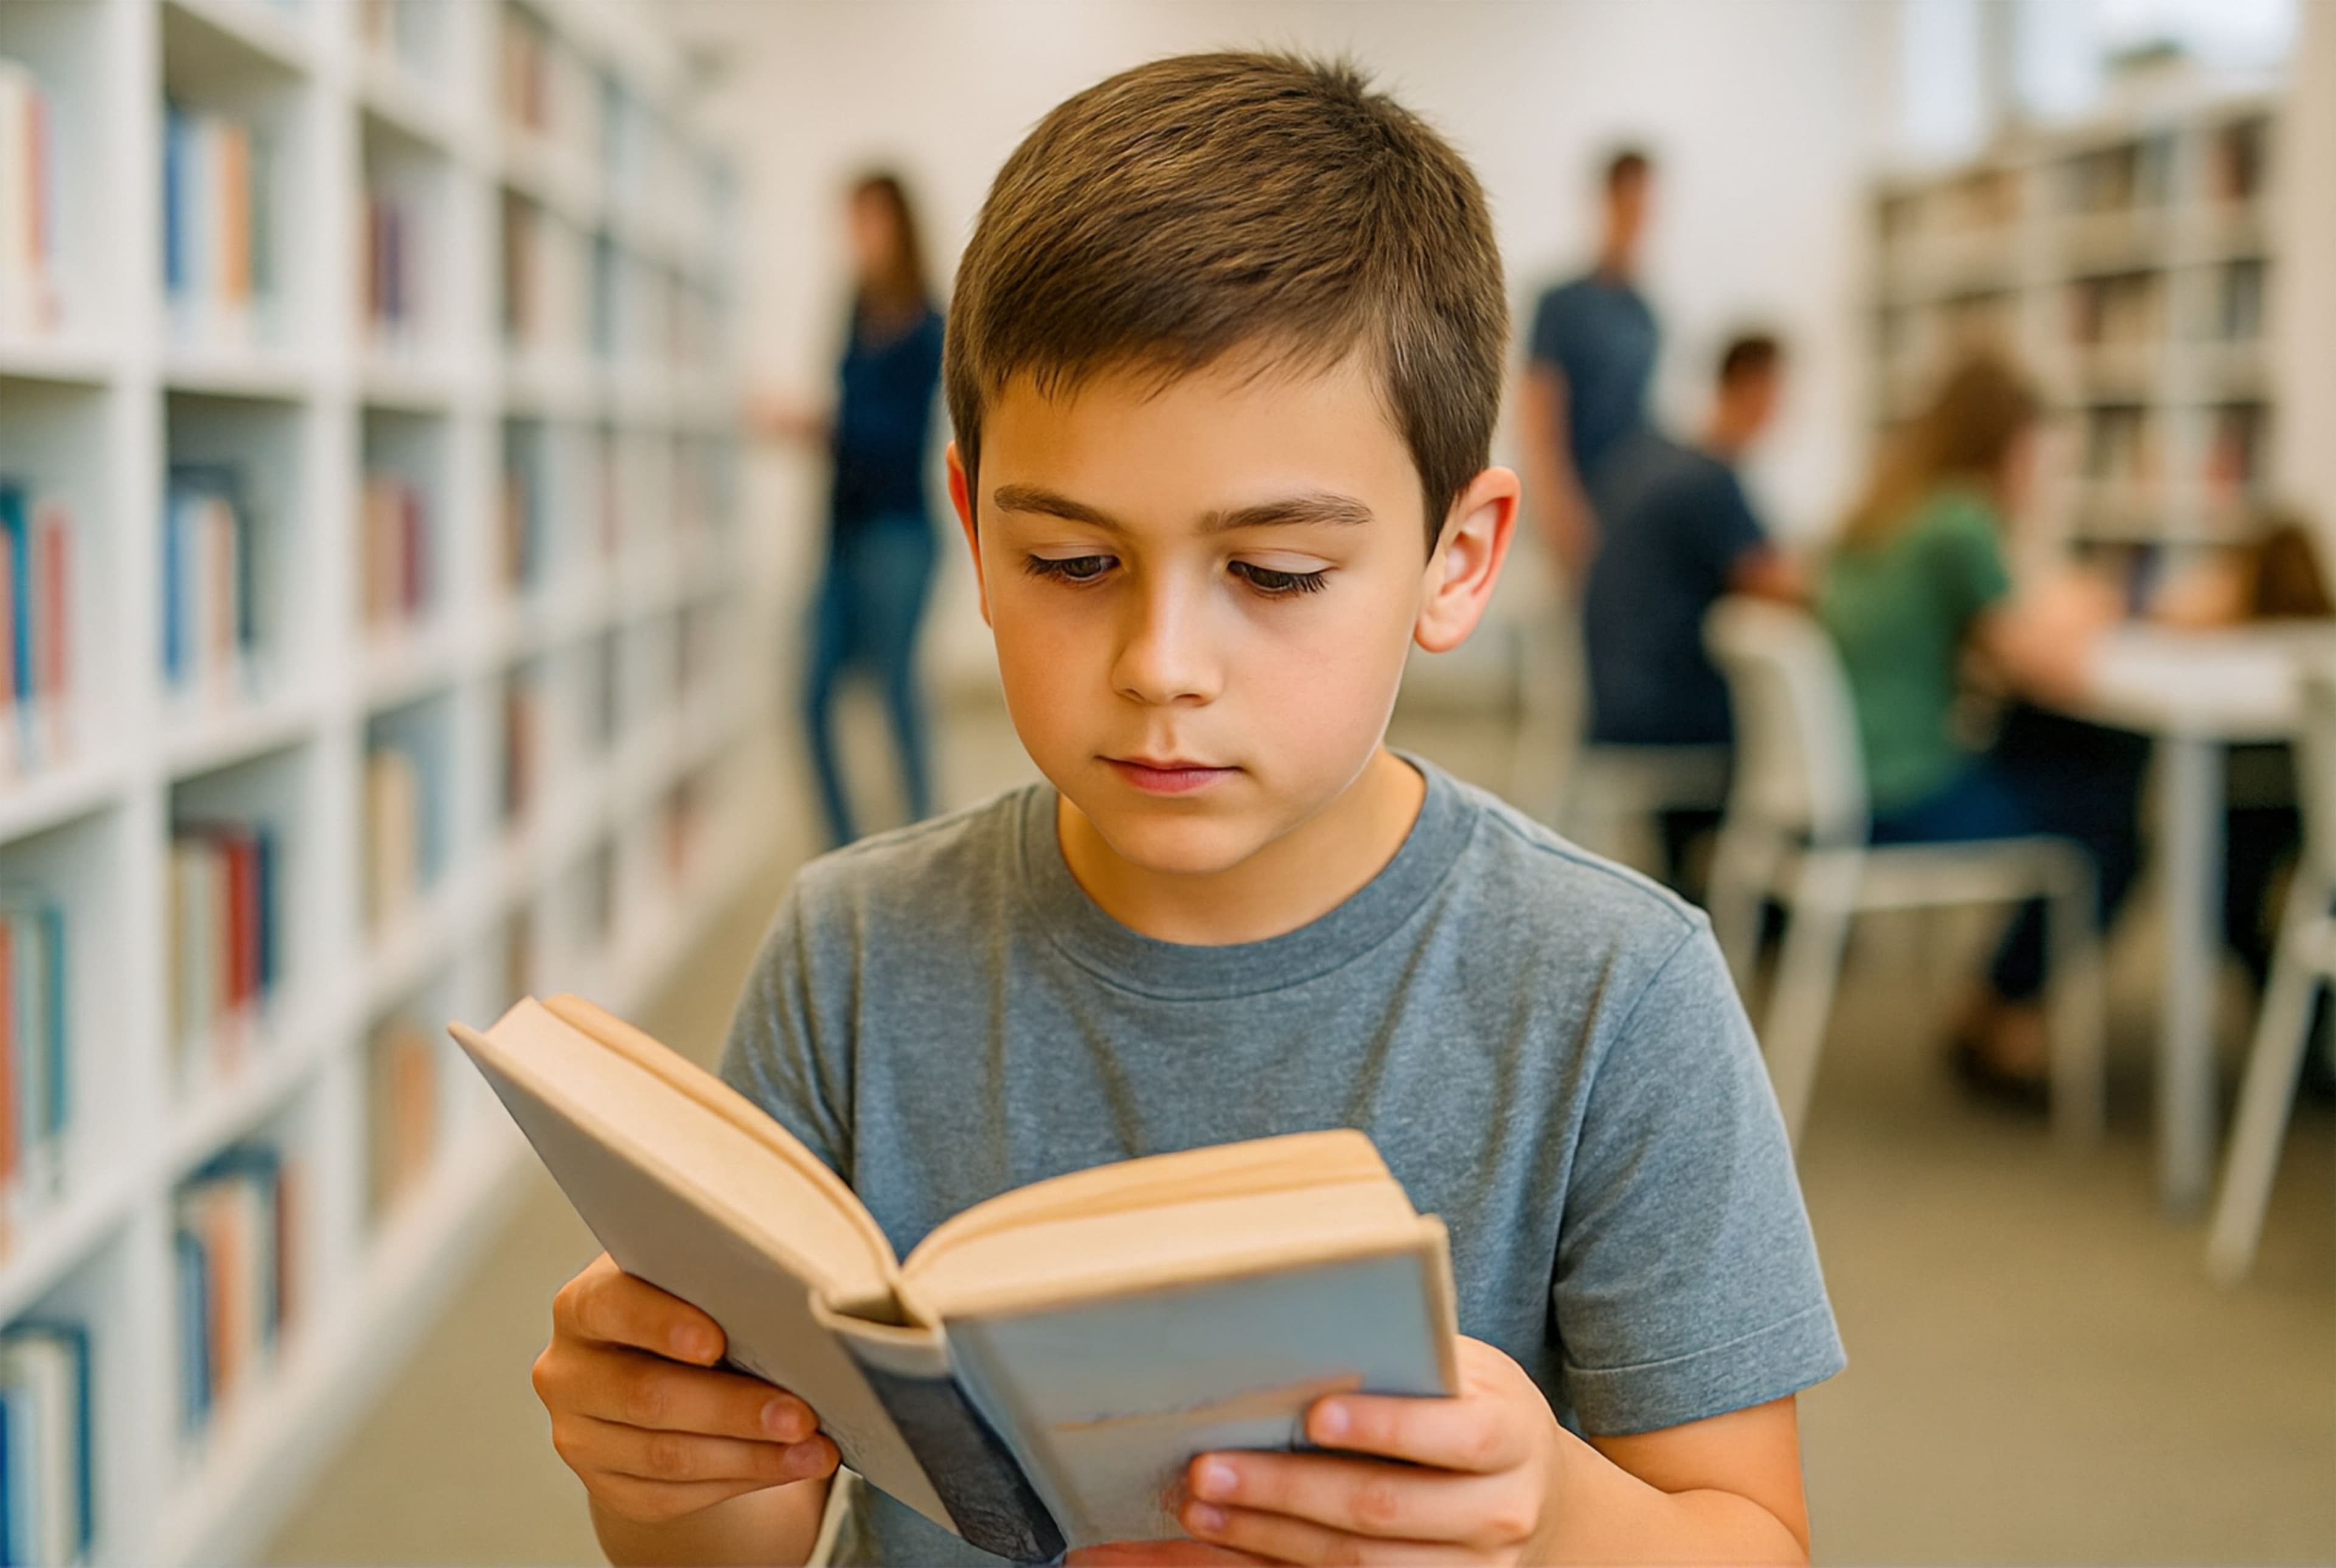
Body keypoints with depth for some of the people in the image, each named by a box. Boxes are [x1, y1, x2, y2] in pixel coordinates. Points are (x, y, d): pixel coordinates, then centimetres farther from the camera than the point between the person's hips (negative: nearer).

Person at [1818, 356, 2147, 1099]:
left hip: (1846, 783, 9)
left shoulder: (1880, 516, 12)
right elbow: (2053, 670, -16)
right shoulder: (1959, 526, -15)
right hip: (1909, 808, -9)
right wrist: (2070, 614, 3)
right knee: (2110, 815, 5)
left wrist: (2044, 613, 10)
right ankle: (2004, 1020, 19)